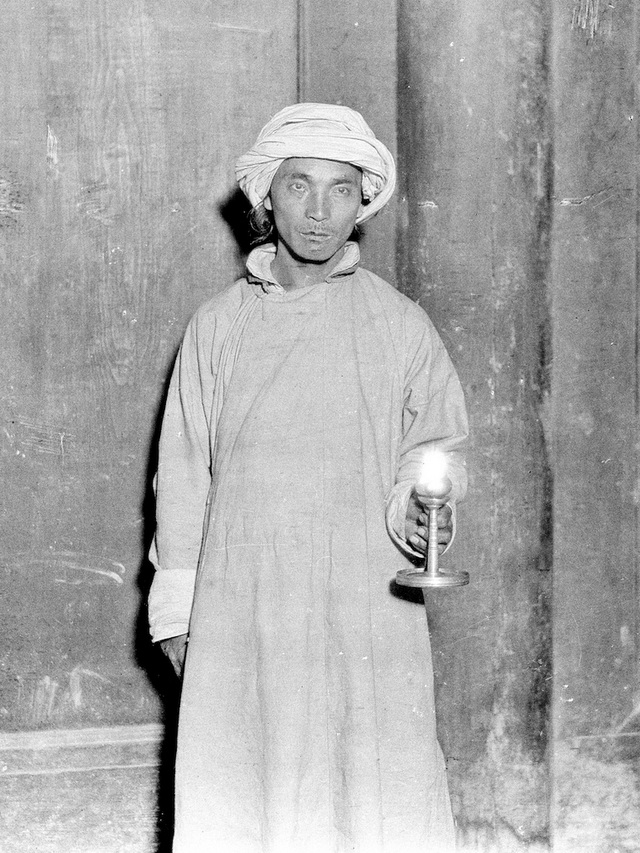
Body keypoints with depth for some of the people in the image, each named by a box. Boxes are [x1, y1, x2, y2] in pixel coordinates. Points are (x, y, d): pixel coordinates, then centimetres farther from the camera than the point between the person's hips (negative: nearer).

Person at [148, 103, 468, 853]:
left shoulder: (401, 326, 3)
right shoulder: (218, 326, 6)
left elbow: (436, 445, 12)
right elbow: (183, 474, 11)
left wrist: (423, 508, -11)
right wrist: (174, 612, 9)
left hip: (366, 605, -1)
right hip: (241, 609, 1)